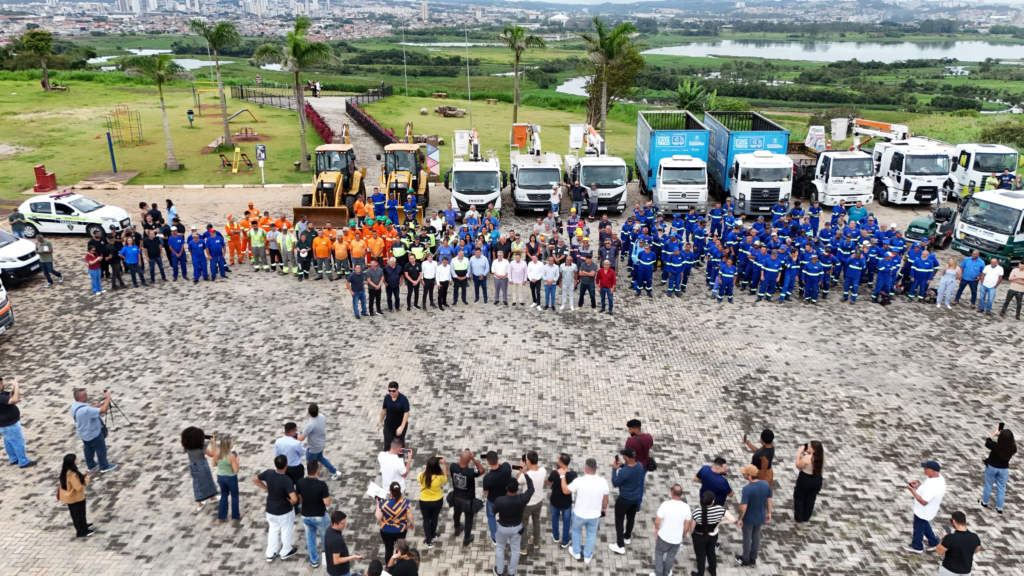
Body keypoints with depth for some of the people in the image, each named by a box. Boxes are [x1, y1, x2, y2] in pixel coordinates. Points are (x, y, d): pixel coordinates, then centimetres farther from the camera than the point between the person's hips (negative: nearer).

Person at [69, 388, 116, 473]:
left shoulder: (74, 405, -9)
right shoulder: (85, 410, -40)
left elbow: (91, 407, 3)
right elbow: (103, 410, -39)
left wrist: (102, 402, -7)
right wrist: (108, 398, -29)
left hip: (84, 434, 9)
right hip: (94, 434, -9)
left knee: (88, 449, 26)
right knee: (101, 450, 12)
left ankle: (90, 465, 43)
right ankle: (104, 466, 27)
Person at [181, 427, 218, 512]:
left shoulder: (187, 446, -14)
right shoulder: (201, 447, -29)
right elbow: (211, 454, -18)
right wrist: (213, 443, -12)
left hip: (193, 467, 4)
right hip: (202, 466, -4)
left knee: (197, 483, 20)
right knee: (208, 481, 21)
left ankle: (198, 504, 28)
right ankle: (212, 497, 43)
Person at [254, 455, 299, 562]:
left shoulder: (268, 473, -17)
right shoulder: (287, 480, -32)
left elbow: (255, 480, 1)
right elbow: (294, 498, -39)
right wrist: (291, 502, -16)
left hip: (270, 509, 5)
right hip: (284, 511, -5)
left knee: (273, 530, 26)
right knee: (286, 531, 20)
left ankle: (270, 554, 37)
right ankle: (286, 552, 40)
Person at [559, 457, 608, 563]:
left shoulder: (579, 481, -27)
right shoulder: (603, 482, -18)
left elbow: (565, 490, -11)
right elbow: (605, 499, -3)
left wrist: (562, 476, -2)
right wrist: (604, 509, 17)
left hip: (579, 515, -1)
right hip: (594, 515, 1)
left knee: (576, 531, 28)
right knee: (591, 535, 26)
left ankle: (576, 553, 45)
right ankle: (587, 556, 43)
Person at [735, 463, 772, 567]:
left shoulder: (747, 489, -32)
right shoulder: (765, 484, -14)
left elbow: (743, 507, -29)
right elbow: (769, 500, -1)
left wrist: (740, 519, -13)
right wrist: (768, 513, 14)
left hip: (749, 518, -5)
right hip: (760, 517, 5)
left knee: (747, 538, 17)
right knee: (756, 536, 24)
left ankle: (746, 560, 36)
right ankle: (753, 559, 39)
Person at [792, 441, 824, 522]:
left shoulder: (807, 458, -29)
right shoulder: (821, 457, -11)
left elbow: (798, 465, -13)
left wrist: (799, 453, -11)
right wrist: (810, 454, 2)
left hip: (805, 479, -5)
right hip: (817, 480, 5)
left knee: (798, 498, 17)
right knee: (810, 499, 23)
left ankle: (798, 518, 24)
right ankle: (806, 518, 35)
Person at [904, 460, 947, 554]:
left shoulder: (931, 486, -40)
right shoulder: (939, 478, -10)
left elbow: (923, 502, -34)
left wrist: (912, 490, -29)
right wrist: (919, 485, -3)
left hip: (922, 511, -9)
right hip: (927, 510, 9)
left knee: (918, 527, 16)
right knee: (924, 524, 31)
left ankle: (916, 547, 38)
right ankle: (933, 542, 48)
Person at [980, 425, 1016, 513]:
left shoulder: (996, 446, -28)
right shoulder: (1013, 448, -22)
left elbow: (987, 442, -7)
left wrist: (995, 433, 2)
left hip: (992, 467, -2)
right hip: (1004, 469, 2)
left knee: (988, 485, 17)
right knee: (1001, 488, 15)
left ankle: (984, 502, 34)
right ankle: (999, 508, 22)